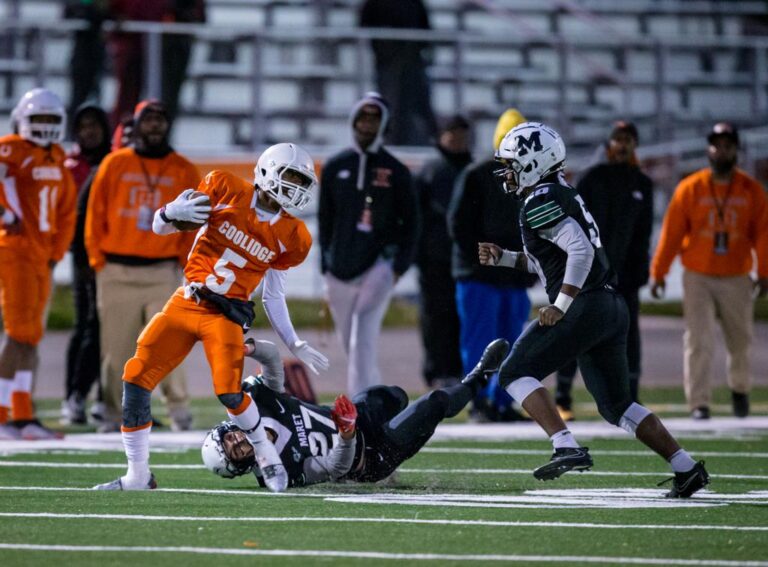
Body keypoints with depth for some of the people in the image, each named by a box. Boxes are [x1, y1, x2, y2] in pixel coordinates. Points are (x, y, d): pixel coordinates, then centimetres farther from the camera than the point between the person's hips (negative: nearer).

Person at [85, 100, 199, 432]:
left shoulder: (184, 171, 6)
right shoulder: (115, 164, 5)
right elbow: (96, 214, 6)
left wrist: (181, 259, -2)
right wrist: (98, 260, -1)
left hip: (162, 270, 0)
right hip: (117, 272, 0)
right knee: (116, 347, 2)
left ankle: (178, 408, 1)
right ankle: (113, 413, 9)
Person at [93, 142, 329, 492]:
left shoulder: (290, 236, 4)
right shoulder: (225, 190, -3)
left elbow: (273, 295, 14)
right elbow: (160, 227, 3)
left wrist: (295, 345, 11)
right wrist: (172, 213, -20)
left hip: (226, 315, -1)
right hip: (186, 302, 1)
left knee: (229, 391, -21)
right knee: (136, 379, -6)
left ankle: (266, 455, 7)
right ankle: (138, 475, 5)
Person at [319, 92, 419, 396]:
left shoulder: (395, 171, 3)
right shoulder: (335, 166, 9)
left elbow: (410, 222, 5)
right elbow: (325, 219, 13)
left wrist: (399, 266, -6)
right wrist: (326, 265, 8)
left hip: (378, 265, -4)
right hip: (341, 269, 4)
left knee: (362, 342, -18)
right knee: (352, 345, 9)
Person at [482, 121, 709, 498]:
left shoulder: (540, 202, -9)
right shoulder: (562, 194, 21)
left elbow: (580, 250, -21)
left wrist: (560, 306, -19)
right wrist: (503, 258, 24)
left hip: (584, 307, -10)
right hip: (612, 307, 10)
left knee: (516, 373, -3)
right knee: (616, 404, 15)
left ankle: (567, 448, -18)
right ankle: (686, 469, 10)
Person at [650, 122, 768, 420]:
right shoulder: (690, 188, -3)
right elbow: (671, 232, -4)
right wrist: (658, 272, -8)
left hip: (736, 280, 1)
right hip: (698, 278, -1)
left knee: (740, 341, 10)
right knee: (699, 341, -8)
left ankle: (740, 390, 34)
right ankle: (699, 403, -6)